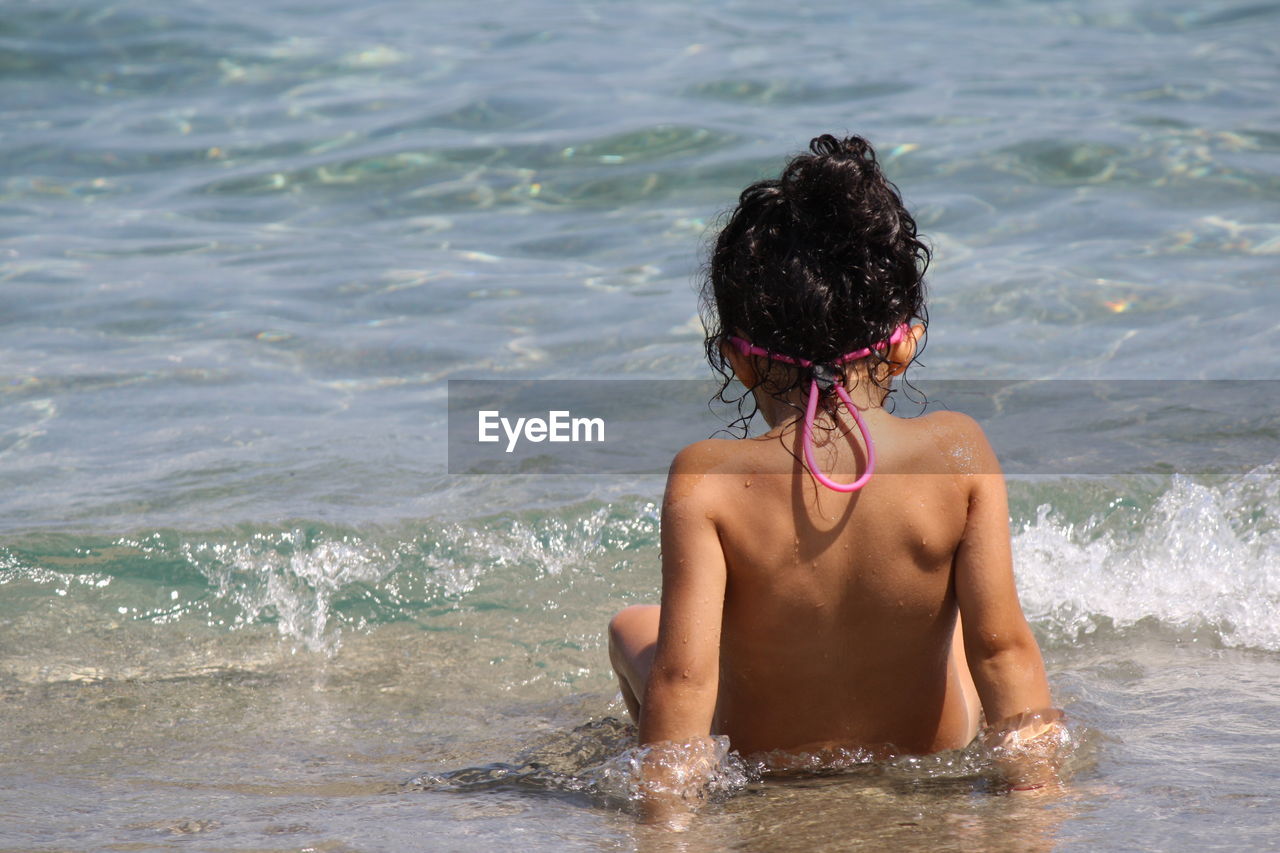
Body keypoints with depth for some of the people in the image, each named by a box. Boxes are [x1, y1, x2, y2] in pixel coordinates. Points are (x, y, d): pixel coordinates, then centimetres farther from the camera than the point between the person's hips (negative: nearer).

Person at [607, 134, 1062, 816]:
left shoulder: (706, 480, -23)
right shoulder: (958, 454, -18)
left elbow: (682, 671, -26)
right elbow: (1002, 647, -18)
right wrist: (1038, 780, -10)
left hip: (759, 768, -1)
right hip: (932, 759, 2)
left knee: (633, 627, 29)